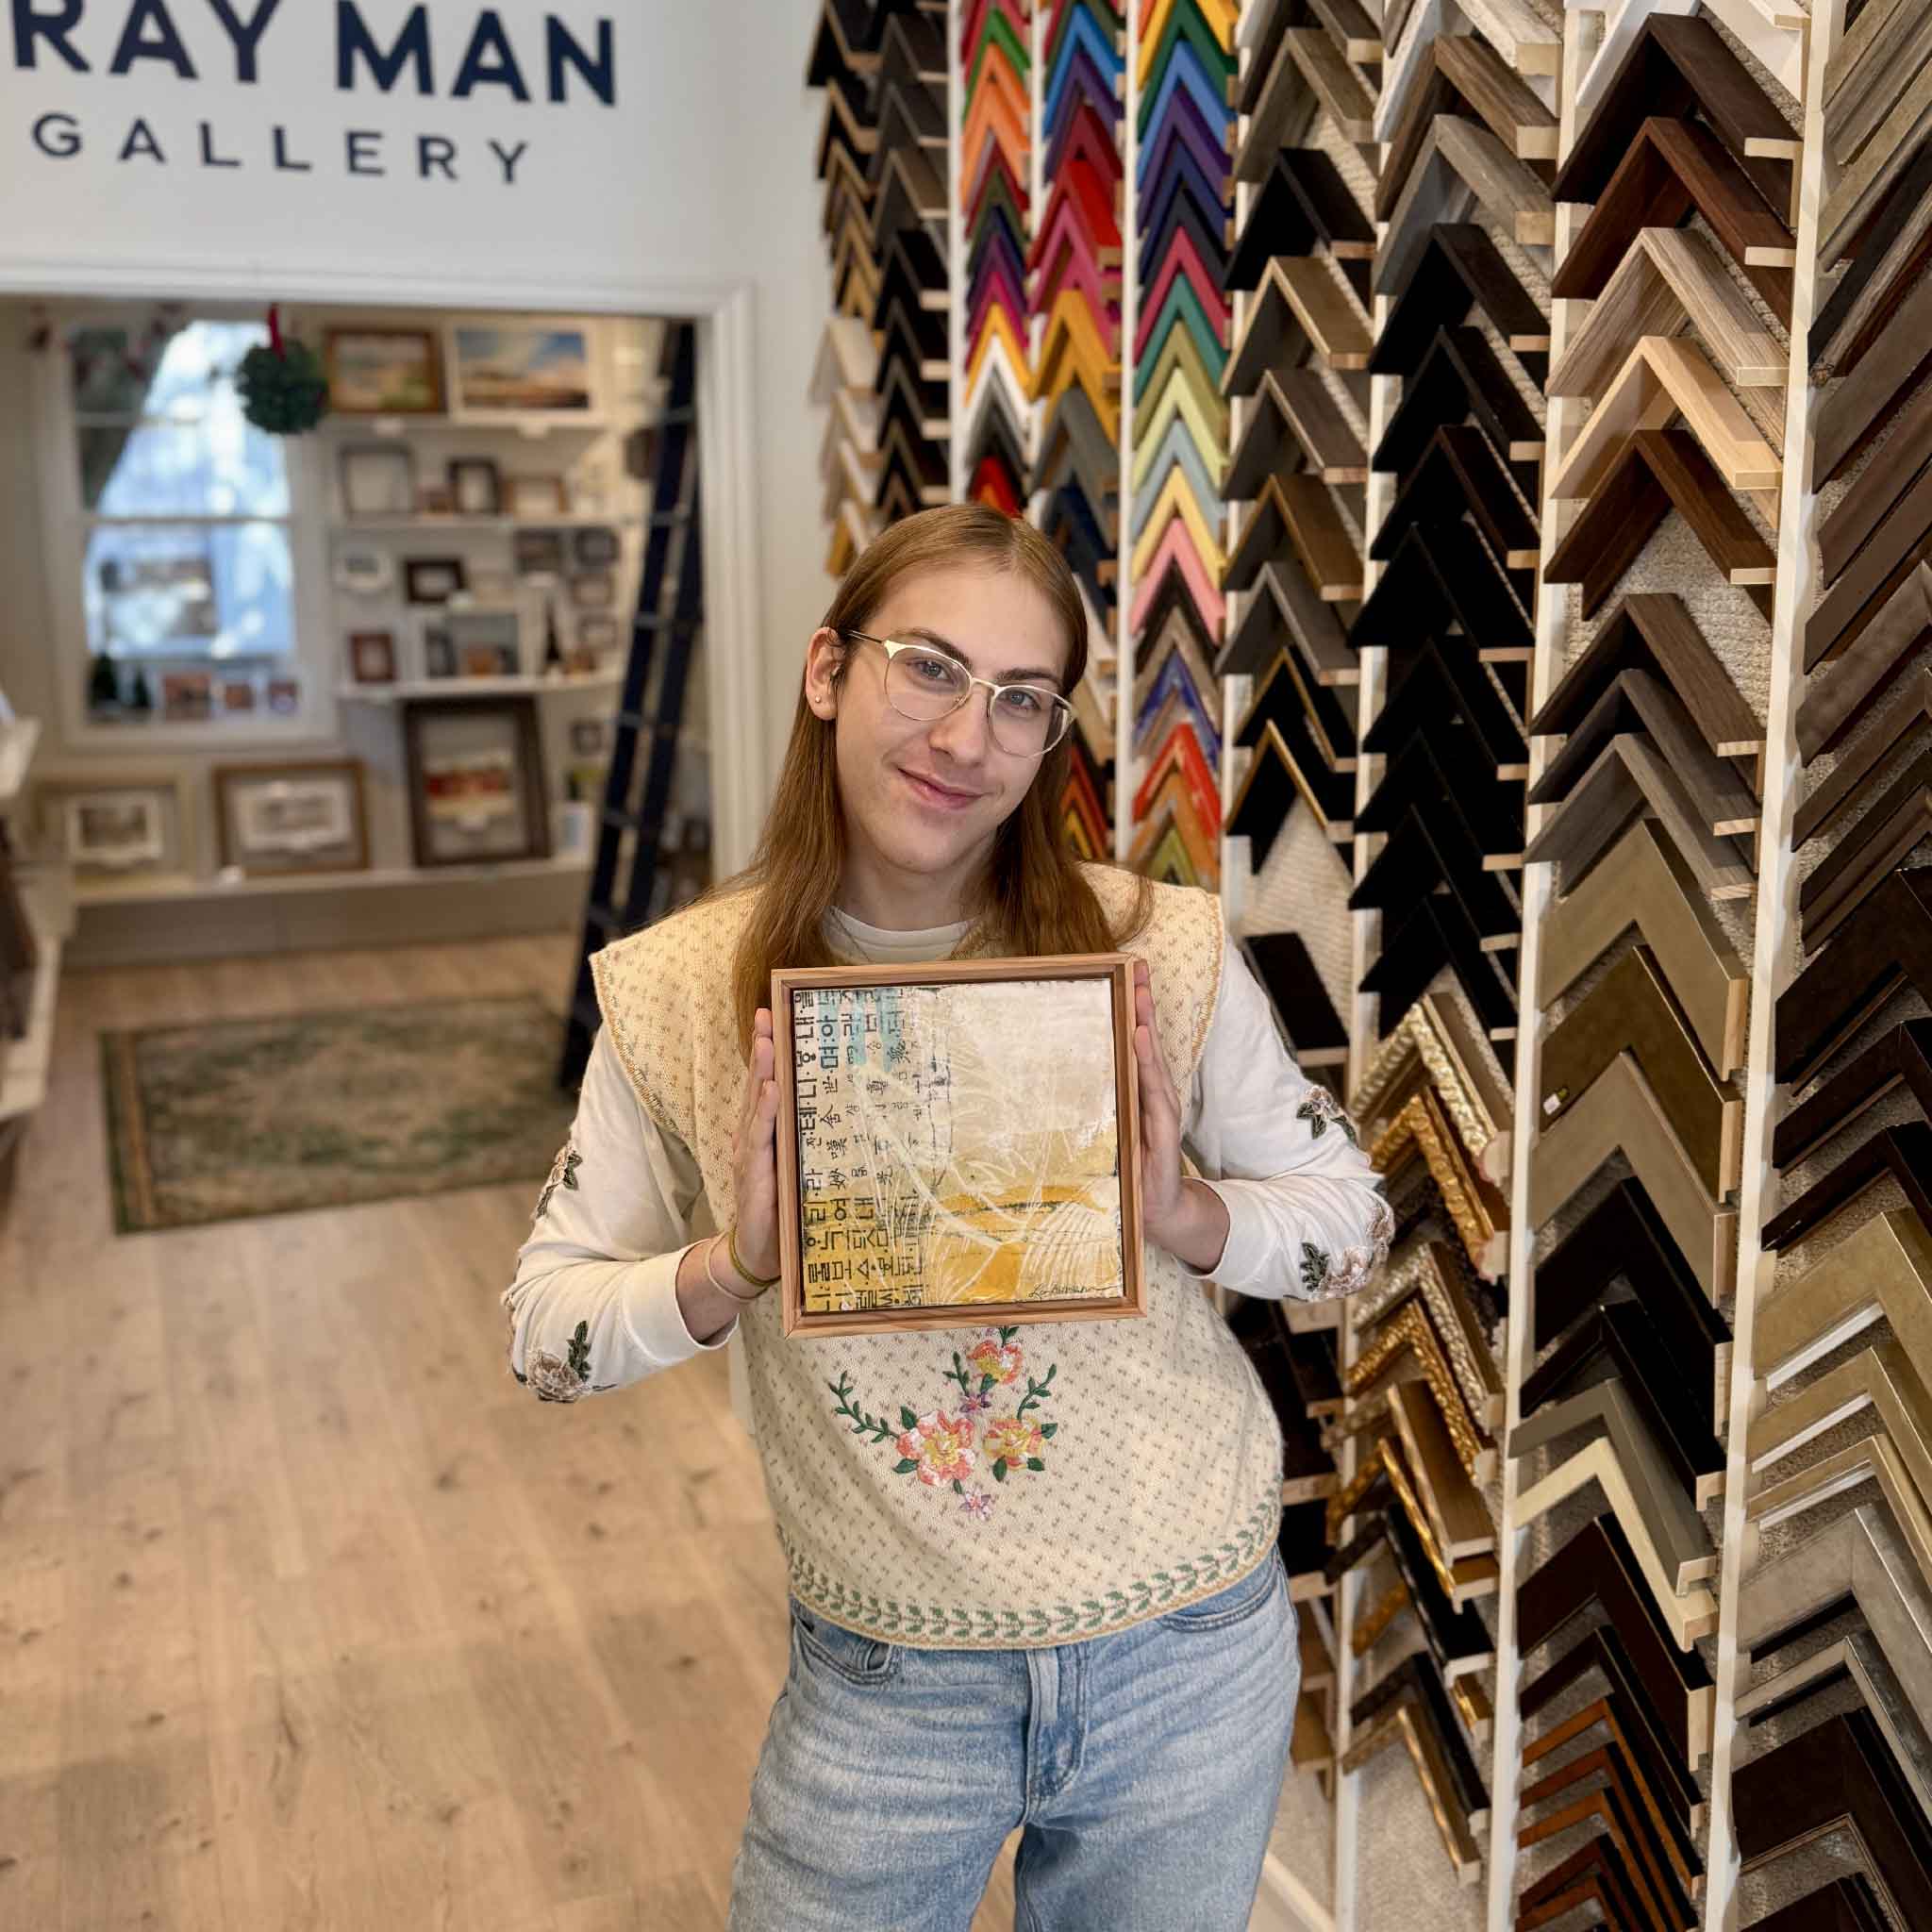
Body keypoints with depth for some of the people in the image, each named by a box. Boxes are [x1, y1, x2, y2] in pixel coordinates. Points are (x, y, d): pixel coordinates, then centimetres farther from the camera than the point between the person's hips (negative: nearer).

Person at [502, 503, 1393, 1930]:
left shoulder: (1161, 951, -13)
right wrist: (734, 1267, -24)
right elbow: (543, 1329, -5)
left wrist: (1186, 1217, -22)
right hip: (886, 1685, 0)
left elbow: (1355, 1216, -2)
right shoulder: (679, 993, -10)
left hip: (1191, 1653, 1)